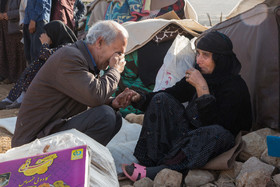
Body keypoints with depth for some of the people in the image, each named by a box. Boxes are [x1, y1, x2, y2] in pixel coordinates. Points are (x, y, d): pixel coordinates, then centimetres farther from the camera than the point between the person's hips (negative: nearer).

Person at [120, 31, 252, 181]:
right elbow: (172, 93, 9)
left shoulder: (236, 87, -18)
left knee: (220, 133, -40)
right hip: (190, 134, 6)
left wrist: (202, 87, -28)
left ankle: (154, 173, -38)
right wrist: (140, 98, -5)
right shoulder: (199, 74, 0)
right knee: (161, 99, -6)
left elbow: (215, 123, -28)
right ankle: (150, 162, -18)